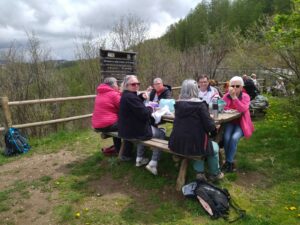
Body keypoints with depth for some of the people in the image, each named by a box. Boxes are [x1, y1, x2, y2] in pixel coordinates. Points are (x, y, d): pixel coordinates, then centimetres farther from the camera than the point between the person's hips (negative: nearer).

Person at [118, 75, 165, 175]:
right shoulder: (130, 97, -24)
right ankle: (153, 163, 5)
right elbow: (144, 114, -27)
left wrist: (141, 97, 4)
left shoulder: (126, 95, 10)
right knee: (161, 134, 9)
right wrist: (150, 108, -5)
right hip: (135, 131, -10)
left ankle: (139, 159, 37)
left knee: (145, 129, 40)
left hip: (127, 129, 10)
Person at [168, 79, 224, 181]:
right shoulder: (200, 104, -12)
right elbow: (209, 125, -14)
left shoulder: (178, 104, 3)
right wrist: (214, 129, 10)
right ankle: (215, 174, 41)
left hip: (177, 144, 5)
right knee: (214, 147, 25)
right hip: (194, 144, -5)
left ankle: (200, 172, 30)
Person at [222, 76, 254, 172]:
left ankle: (229, 162, -10)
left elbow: (243, 109, -22)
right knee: (226, 137, -26)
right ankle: (230, 161, -5)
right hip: (230, 122, 2)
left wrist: (234, 97, -28)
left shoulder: (245, 96, -4)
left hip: (241, 123, -1)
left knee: (234, 138, -28)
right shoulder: (226, 96, 1)